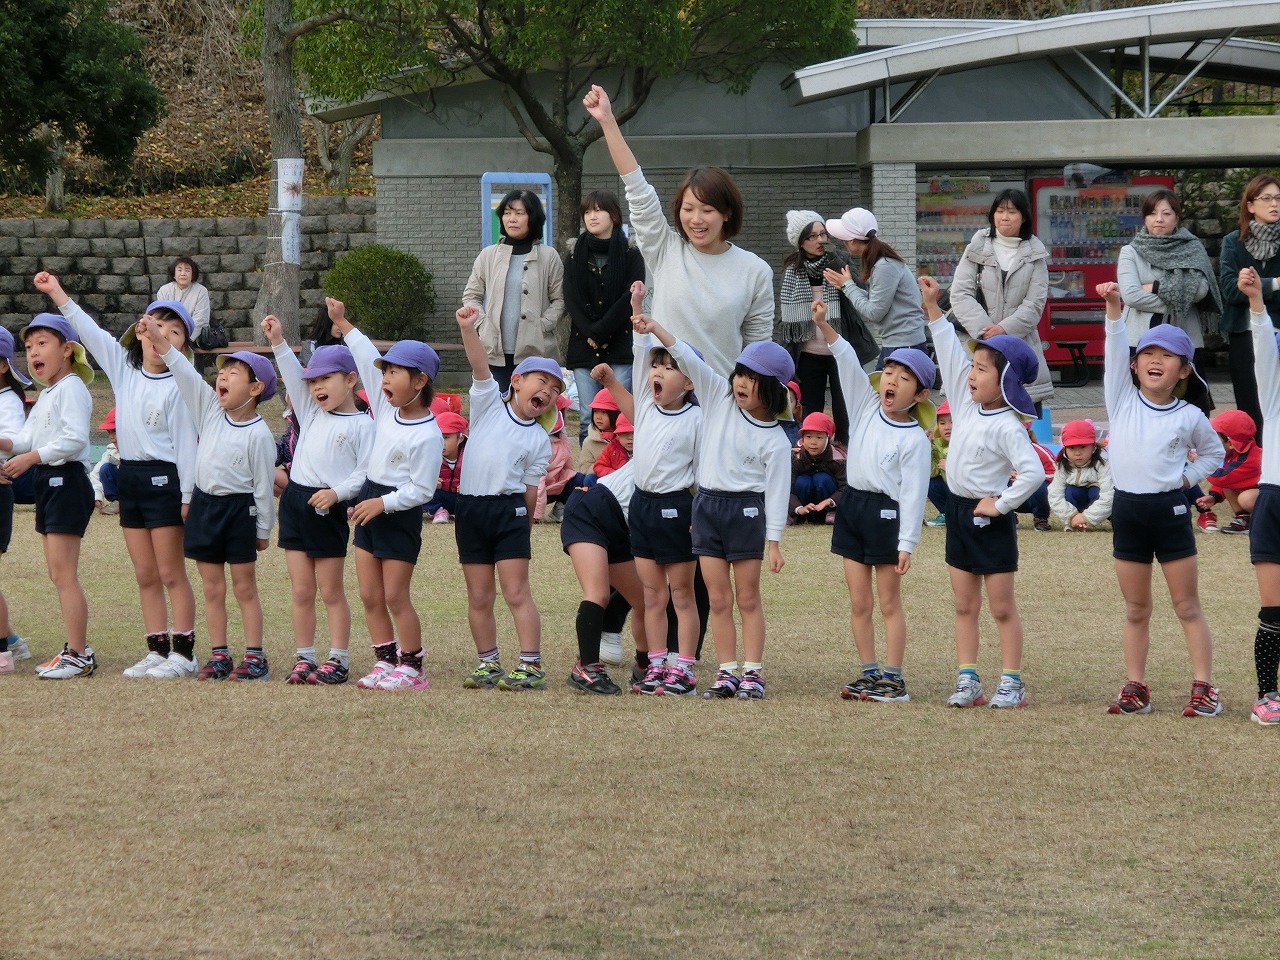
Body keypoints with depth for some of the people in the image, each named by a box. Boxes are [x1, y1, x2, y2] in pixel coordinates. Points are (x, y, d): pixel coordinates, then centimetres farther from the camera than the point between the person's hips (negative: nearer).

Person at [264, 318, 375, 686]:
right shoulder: (311, 414, 13)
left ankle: (338, 660, 5)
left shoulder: (361, 425, -5)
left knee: (331, 590, 0)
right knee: (301, 590, 6)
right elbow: (293, 377, 7)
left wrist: (337, 493, -22)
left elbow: (366, 472, -10)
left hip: (331, 509, -6)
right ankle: (304, 659, 10)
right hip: (296, 502, 6)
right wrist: (278, 342, -5)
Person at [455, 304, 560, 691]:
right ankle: (488, 664, 15)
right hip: (470, 509, 1)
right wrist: (468, 328, -22)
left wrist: (525, 523, -1)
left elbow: (531, 491, 6)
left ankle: (531, 666, -4)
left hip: (509, 511, -1)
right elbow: (479, 366, -9)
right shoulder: (488, 404, 6)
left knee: (516, 592, -5)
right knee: (479, 597, 6)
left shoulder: (539, 440, 6)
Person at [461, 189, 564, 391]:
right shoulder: (488, 255, 9)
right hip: (495, 353, 2)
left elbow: (559, 299, 3)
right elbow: (471, 296, 13)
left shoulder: (549, 257, 3)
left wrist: (543, 326, -9)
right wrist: (483, 325, -1)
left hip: (535, 351, -2)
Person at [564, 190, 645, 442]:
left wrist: (599, 333, -11)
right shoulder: (575, 256, 13)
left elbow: (630, 300, -6)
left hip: (620, 347, -3)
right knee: (587, 419, -2)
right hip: (583, 346, 3)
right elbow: (571, 301, 4)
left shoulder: (630, 255, 3)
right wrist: (589, 334, -10)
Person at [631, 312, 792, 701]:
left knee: (748, 598, 2)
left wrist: (774, 541, -10)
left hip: (746, 510, -4)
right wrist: (655, 329, -13)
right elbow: (688, 359, -2)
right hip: (707, 505, 4)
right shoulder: (720, 398, 4)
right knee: (718, 599, 5)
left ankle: (752, 672, 5)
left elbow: (776, 490, -7)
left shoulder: (775, 441, -7)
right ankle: (727, 672, 8)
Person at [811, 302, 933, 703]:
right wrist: (823, 325, -17)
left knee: (889, 603, 0)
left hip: (886, 513, -6)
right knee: (858, 603, 9)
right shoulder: (866, 407, 4)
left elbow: (914, 493, -12)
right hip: (852, 505, 6)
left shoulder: (915, 440, -10)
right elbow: (847, 362, -4)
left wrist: (907, 543, -16)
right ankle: (869, 673, 16)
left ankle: (893, 679, 4)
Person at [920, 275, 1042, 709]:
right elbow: (950, 355, 9)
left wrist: (1001, 504, -20)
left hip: (989, 519, -8)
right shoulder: (966, 405, 3)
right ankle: (968, 681, 12)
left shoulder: (1007, 427, -19)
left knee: (1002, 607, 1)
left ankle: (1012, 683, 6)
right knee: (965, 605, 9)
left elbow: (1033, 472, -27)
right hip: (959, 512, 8)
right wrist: (933, 309, 7)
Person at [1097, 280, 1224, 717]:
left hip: (1170, 509, -2)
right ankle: (1135, 689, 12)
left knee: (1188, 607, 1)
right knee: (1136, 610, 8)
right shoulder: (1123, 399, 3)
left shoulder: (1190, 416, 1)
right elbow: (1115, 351, -8)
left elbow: (1213, 453, 16)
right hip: (1128, 509, 2)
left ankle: (1204, 687, 2)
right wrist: (1114, 307, -20)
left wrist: (1188, 477, 1)